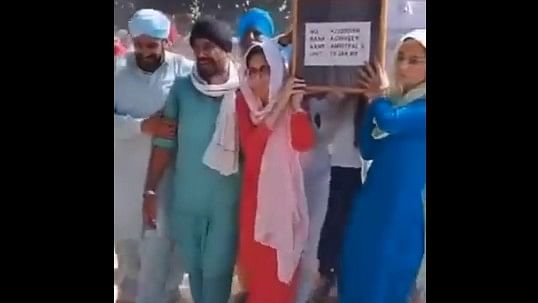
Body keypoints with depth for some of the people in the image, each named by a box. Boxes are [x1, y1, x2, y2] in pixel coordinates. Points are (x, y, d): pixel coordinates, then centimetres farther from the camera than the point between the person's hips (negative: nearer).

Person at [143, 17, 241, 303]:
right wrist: (150, 190, -2)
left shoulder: (242, 90, -7)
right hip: (186, 197, 2)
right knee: (193, 266, 16)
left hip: (226, 198, -2)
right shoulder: (182, 87, -3)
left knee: (216, 269, 7)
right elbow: (164, 142, -1)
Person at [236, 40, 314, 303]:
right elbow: (250, 145, -21)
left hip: (285, 192, 0)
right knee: (254, 261, 8)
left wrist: (296, 105, -28)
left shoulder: (290, 99, -2)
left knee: (281, 266, 4)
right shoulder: (244, 101, -3)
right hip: (255, 191, 1)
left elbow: (304, 143, -18)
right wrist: (279, 103, -25)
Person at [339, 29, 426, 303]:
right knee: (354, 274, 15)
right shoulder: (393, 99, 8)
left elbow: (391, 121, -30)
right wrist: (373, 102, -4)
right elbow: (368, 150, 5)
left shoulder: (422, 107, -13)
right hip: (370, 202, 6)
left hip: (403, 207, -6)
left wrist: (379, 96, -8)